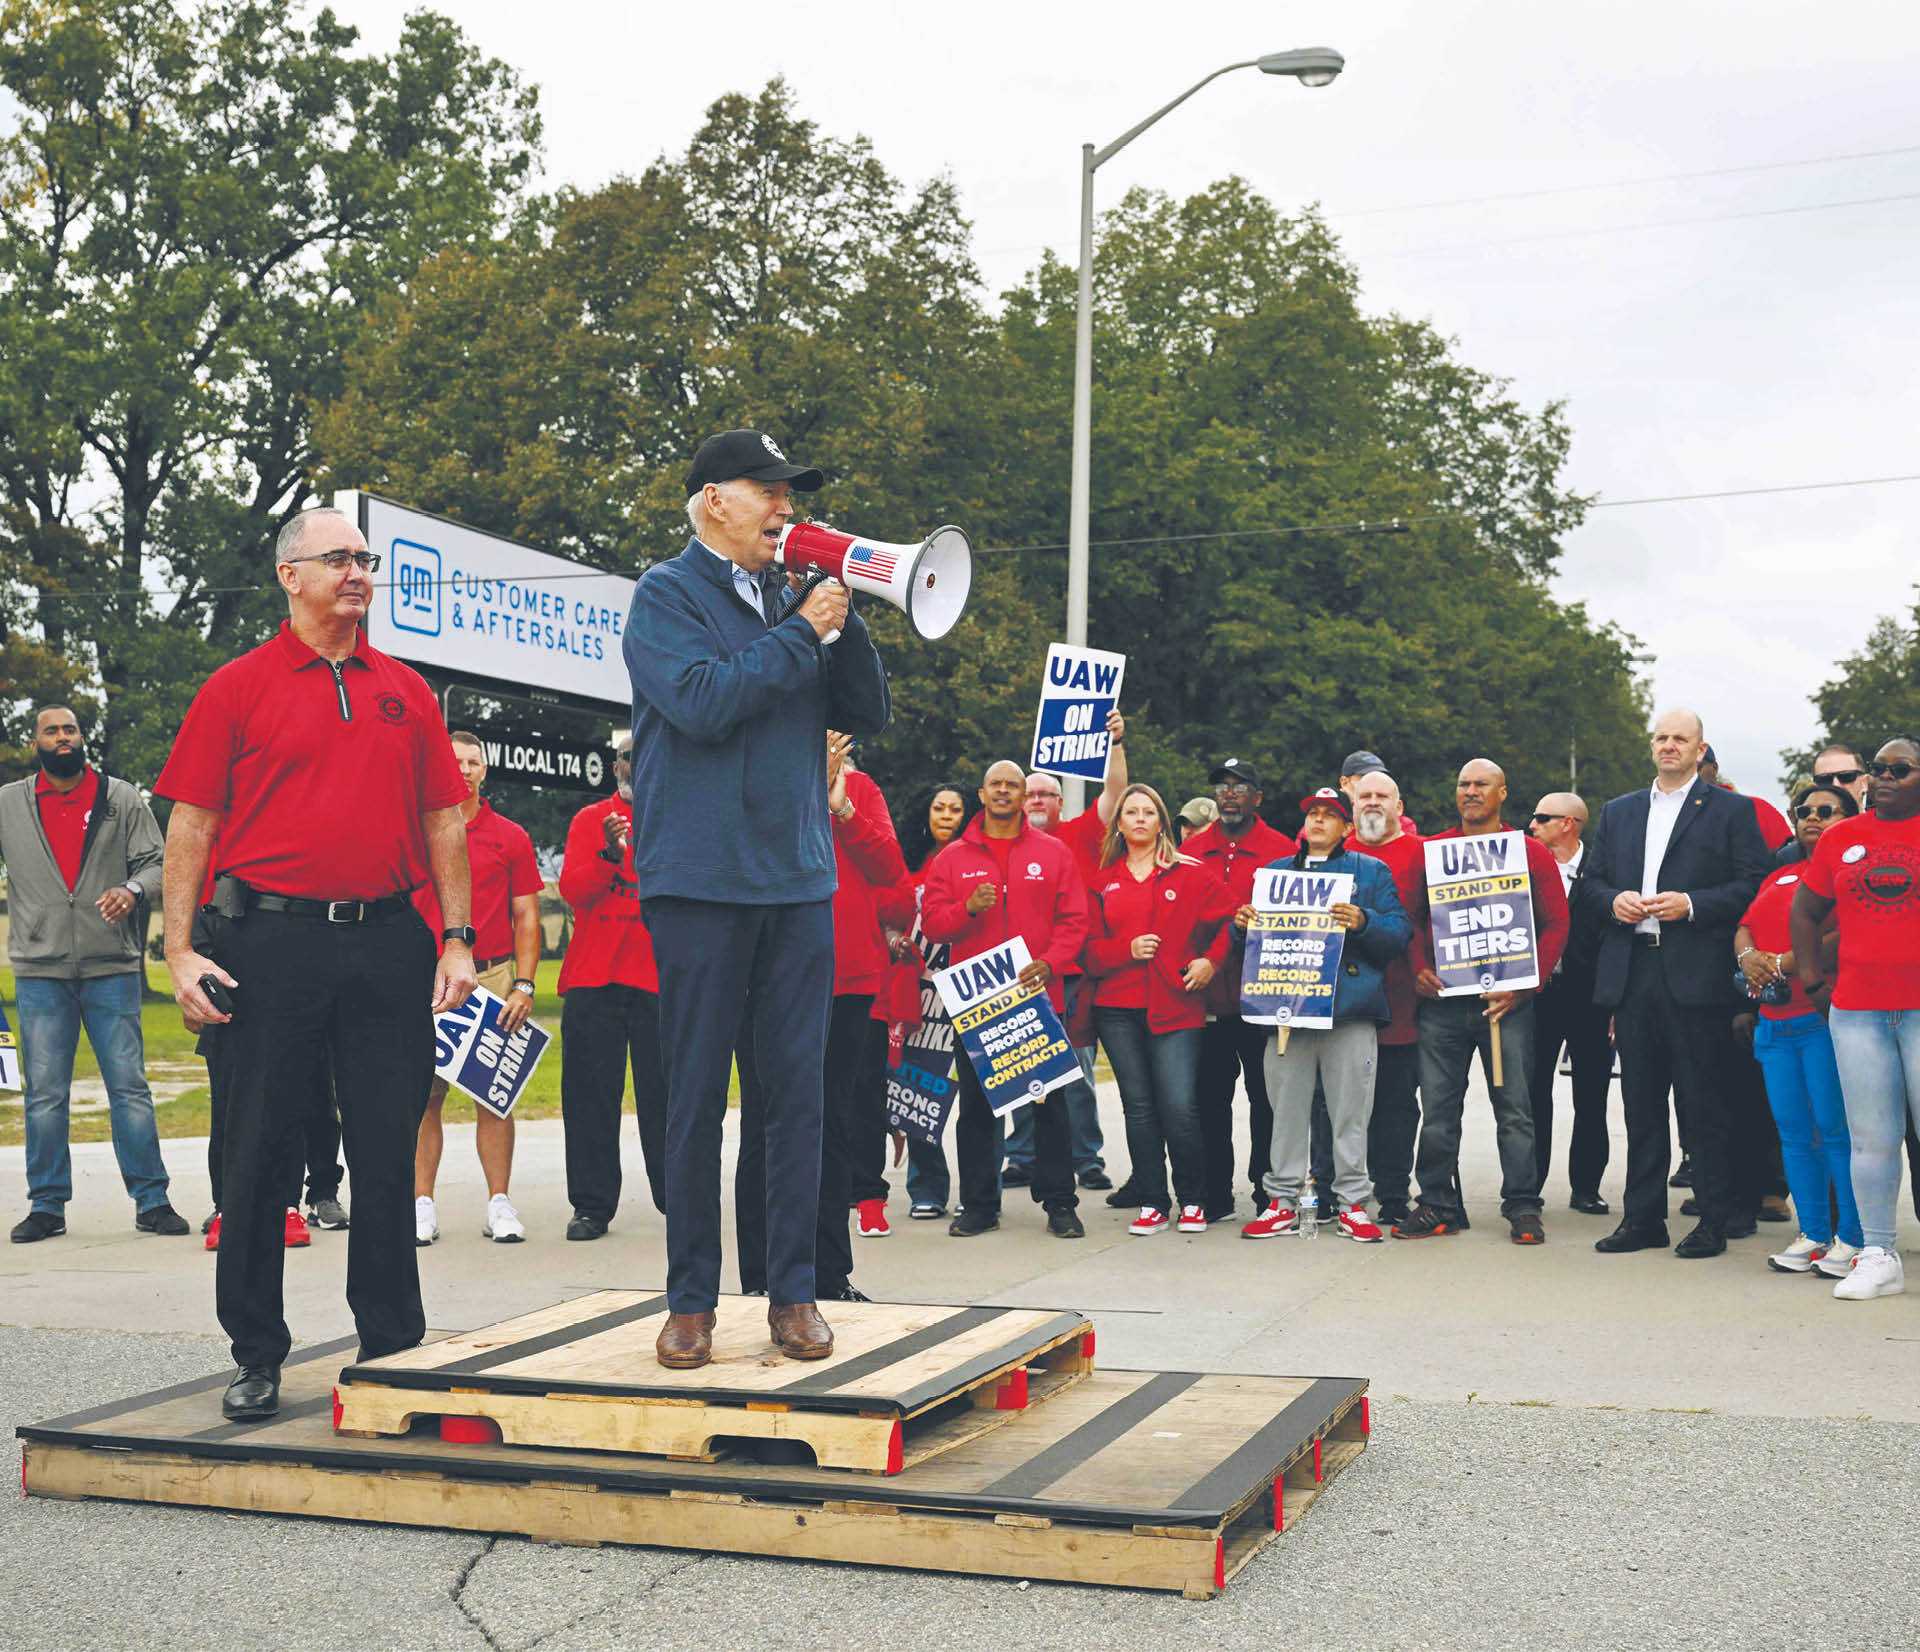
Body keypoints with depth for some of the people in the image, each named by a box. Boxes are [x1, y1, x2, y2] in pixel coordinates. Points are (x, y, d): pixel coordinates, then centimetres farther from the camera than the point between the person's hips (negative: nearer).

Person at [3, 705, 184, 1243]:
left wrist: (133, 888, -15)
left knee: (130, 1086, -1)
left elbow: (155, 862, 4)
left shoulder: (121, 797, 8)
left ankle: (151, 1200, 3)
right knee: (44, 1093, 3)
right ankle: (46, 1205, 11)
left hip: (112, 966, -1)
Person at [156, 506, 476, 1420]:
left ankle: (393, 1344, 17)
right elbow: (191, 824, 1)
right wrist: (180, 949, -7)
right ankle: (256, 1354, 15)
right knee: (259, 1151, 3)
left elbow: (443, 820, 13)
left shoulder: (405, 692, 13)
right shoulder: (237, 688, 4)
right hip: (273, 941, -2)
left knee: (388, 1154, 6)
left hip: (388, 942, 3)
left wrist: (457, 938, 6)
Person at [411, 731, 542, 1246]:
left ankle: (499, 1204, 5)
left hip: (494, 975, 0)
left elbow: (526, 916, 8)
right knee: (425, 1094, -2)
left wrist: (524, 985, -2)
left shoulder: (510, 837, 8)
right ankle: (422, 1204, 4)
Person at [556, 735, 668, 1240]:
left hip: (660, 976, -1)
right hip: (593, 976, 1)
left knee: (663, 1092, -1)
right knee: (590, 1094, 0)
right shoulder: (590, 820, 12)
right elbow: (572, 890, -1)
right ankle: (592, 1206, 5)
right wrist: (610, 854, -17)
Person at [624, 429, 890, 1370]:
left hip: (800, 879, 5)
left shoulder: (789, 600, 15)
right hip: (700, 879, -5)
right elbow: (703, 702, -16)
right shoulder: (668, 594, 0)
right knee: (697, 1097, 1)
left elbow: (869, 716, 11)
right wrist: (801, 630, -10)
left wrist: (843, 616, 0)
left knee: (799, 1090, 4)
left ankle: (792, 1292, 13)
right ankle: (691, 1299, 12)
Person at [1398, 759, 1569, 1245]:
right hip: (1441, 1000, 2)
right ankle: (1438, 1205, 12)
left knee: (1514, 1108, 1)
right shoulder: (1430, 851, 10)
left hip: (1505, 1000, -2)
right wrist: (1418, 970, -3)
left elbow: (1556, 925, 2)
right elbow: (1412, 917, 13)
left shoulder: (1531, 854, 5)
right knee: (1437, 1107, 4)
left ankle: (1522, 1209, 8)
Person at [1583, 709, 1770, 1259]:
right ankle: (1642, 1218, 14)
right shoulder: (1618, 812, 18)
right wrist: (1613, 900, -3)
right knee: (1641, 1104, 8)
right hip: (1631, 976, 4)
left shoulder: (1731, 811, 4)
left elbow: (1754, 884, -4)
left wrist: (1692, 904, -15)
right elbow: (1590, 880, 18)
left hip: (1696, 978, -4)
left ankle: (1715, 1221, 7)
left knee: (1706, 1104, -1)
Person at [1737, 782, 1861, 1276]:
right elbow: (1745, 926, 17)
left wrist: (1784, 965, -15)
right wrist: (1746, 956, -5)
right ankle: (1813, 1234, 14)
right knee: (1793, 1132, 7)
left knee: (1836, 1129, -7)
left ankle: (1852, 1238, 0)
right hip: (1774, 1017, 7)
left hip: (1825, 1015, -7)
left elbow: (1850, 934, -15)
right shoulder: (1779, 877, 23)